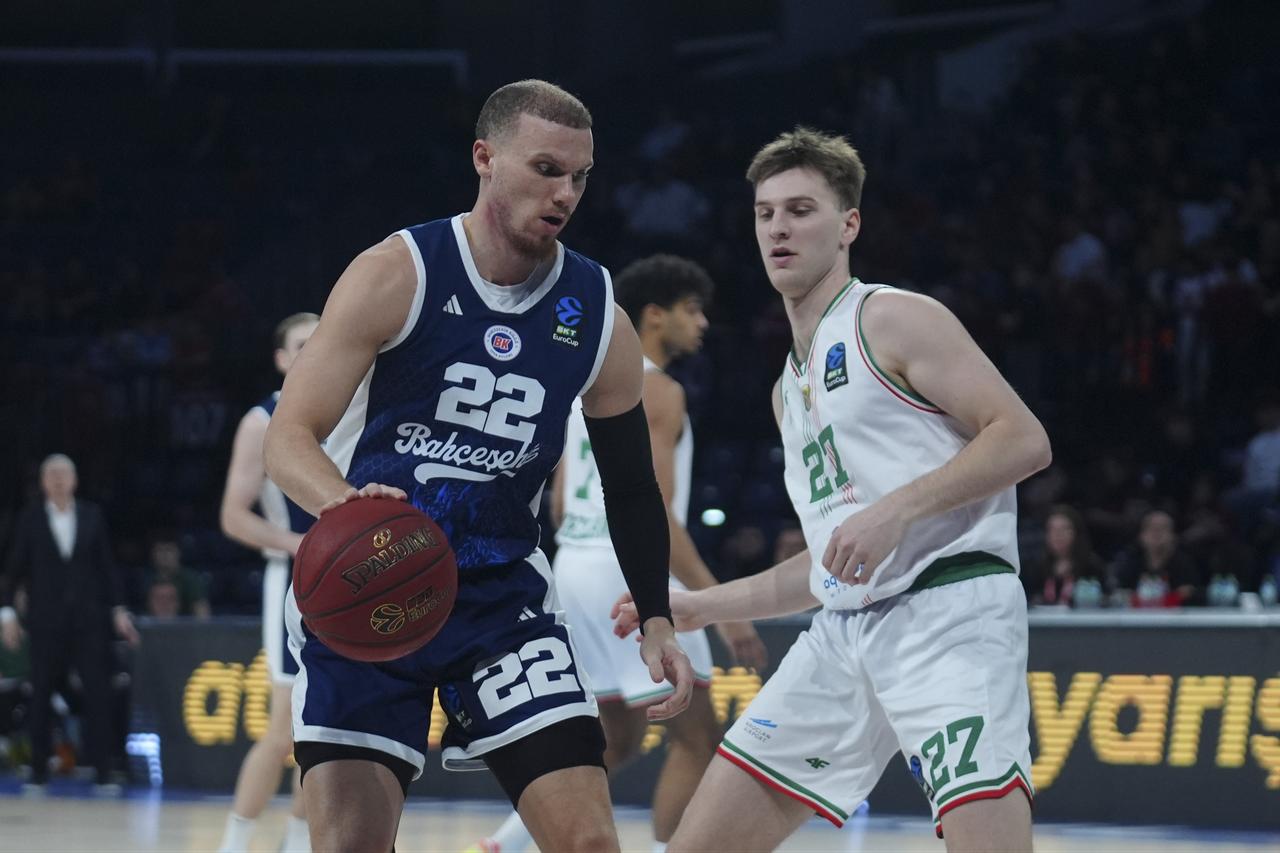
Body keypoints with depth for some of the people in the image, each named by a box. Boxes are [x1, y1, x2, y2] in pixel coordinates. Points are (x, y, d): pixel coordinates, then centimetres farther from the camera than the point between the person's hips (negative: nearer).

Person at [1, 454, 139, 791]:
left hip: (88, 620, 1)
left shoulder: (92, 516, 5)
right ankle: (39, 771, 12)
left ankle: (102, 771, -4)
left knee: (98, 693, -6)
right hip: (46, 621, 0)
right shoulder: (30, 519, 3)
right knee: (41, 695, 3)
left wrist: (118, 609, 3)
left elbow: (107, 566, 7)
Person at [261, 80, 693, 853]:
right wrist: (343, 504, -35)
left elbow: (631, 486, 13)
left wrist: (657, 621, 5)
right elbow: (289, 437, -15)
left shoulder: (598, 318, 0)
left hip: (500, 591, 3)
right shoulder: (396, 276, -11)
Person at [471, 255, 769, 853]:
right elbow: (653, 509, -20)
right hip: (629, 567, -9)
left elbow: (561, 504, 18)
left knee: (617, 740, 20)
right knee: (696, 739, -4)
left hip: (575, 561, 9)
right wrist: (719, 604, -23)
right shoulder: (656, 389, -11)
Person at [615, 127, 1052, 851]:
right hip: (846, 630, 8)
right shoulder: (791, 390, 24)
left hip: (949, 607, -8)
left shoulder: (895, 319, -1)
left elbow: (1024, 439, -12)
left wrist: (898, 508, -21)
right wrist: (702, 606, 25)